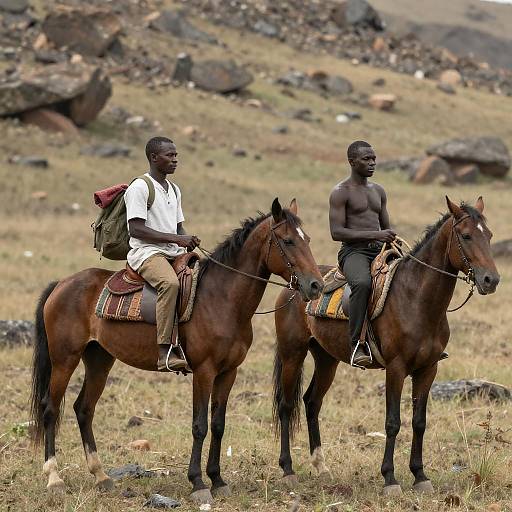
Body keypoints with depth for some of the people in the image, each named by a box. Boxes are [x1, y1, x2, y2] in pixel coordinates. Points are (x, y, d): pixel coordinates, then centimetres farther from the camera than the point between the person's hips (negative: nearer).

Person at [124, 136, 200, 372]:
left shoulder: (174, 190, 21)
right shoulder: (139, 188, -6)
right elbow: (136, 229, -14)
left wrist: (188, 241, -1)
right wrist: (176, 238, -17)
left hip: (174, 254, 8)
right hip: (146, 253, -8)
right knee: (170, 283, -36)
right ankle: (165, 352, -40)